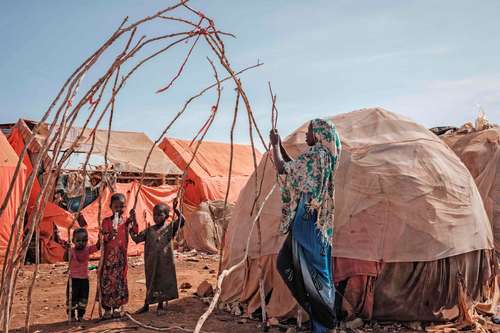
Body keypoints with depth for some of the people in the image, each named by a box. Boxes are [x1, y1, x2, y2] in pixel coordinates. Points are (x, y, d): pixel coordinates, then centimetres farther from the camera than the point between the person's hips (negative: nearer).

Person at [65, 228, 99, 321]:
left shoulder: (87, 250, 0)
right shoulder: (72, 251, -10)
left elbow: (97, 246, -10)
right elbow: (66, 258, -26)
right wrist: (67, 249, -41)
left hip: (84, 279, 3)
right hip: (74, 279, -3)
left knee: (83, 298, 10)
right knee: (72, 298, 3)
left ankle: (80, 315, 22)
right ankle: (71, 316, 16)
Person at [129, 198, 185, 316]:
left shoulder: (169, 228, -2)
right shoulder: (149, 230, 6)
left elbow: (181, 221, -15)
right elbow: (137, 238, 2)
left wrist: (175, 210, -30)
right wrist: (134, 223, -6)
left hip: (165, 262, -2)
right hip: (151, 262, 2)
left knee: (164, 282, 6)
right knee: (150, 282, 13)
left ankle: (161, 305, 21)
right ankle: (146, 305, 26)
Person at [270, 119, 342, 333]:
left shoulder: (316, 155, -15)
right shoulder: (321, 155, 13)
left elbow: (282, 169, -15)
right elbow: (294, 168, 26)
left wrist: (274, 144, -1)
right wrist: (280, 146, 22)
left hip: (309, 219, -10)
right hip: (317, 219, 10)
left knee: (313, 268, -3)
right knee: (288, 262, 15)